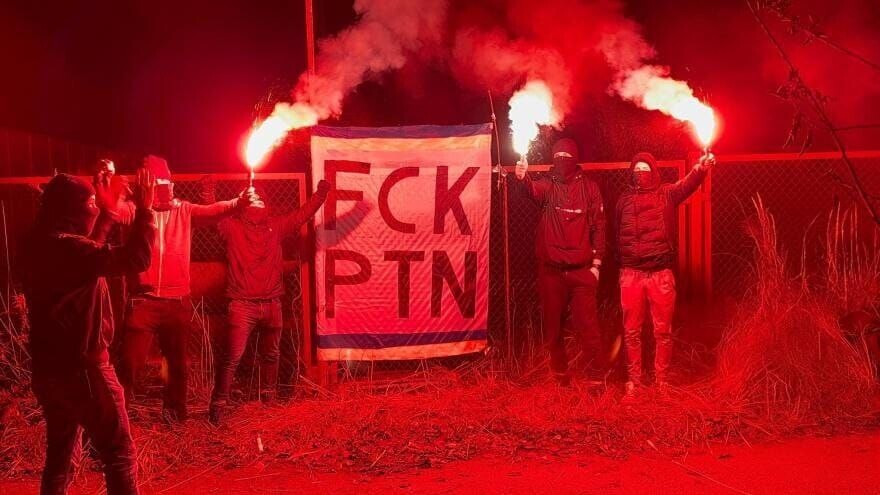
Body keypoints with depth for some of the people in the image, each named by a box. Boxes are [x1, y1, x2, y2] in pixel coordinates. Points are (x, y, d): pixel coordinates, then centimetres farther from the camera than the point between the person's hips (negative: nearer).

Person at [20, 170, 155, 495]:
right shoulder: (66, 246, -20)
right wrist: (144, 210, -22)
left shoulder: (40, 245, 9)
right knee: (120, 452, -1)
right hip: (80, 368, -10)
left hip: (48, 367, 10)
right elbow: (136, 259, -31)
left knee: (60, 452, 19)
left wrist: (107, 214, 28)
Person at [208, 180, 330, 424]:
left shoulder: (276, 225, 11)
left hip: (271, 303, 4)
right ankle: (219, 403, -2)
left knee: (271, 354, 17)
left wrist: (320, 194, 5)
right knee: (231, 356, -9)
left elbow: (303, 214, 14)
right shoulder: (232, 226, 2)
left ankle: (268, 398, 33)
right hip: (242, 303, -4)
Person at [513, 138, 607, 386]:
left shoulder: (589, 187, 5)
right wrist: (524, 178, -43)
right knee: (552, 326, 10)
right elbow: (535, 190, -20)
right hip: (551, 269, 2)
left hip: (582, 270, -2)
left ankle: (595, 378, 5)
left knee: (587, 326, -3)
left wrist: (596, 262, -2)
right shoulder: (548, 184, 4)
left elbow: (599, 226, 5)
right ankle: (559, 374, 24)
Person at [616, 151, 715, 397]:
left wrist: (701, 168, -39)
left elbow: (687, 184, -18)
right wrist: (619, 265, 12)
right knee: (631, 332, 7)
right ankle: (633, 380, 19)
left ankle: (662, 381, 18)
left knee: (663, 331, 6)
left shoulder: (667, 194, 3)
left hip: (661, 273, -1)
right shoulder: (624, 199, 10)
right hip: (631, 273, 2)